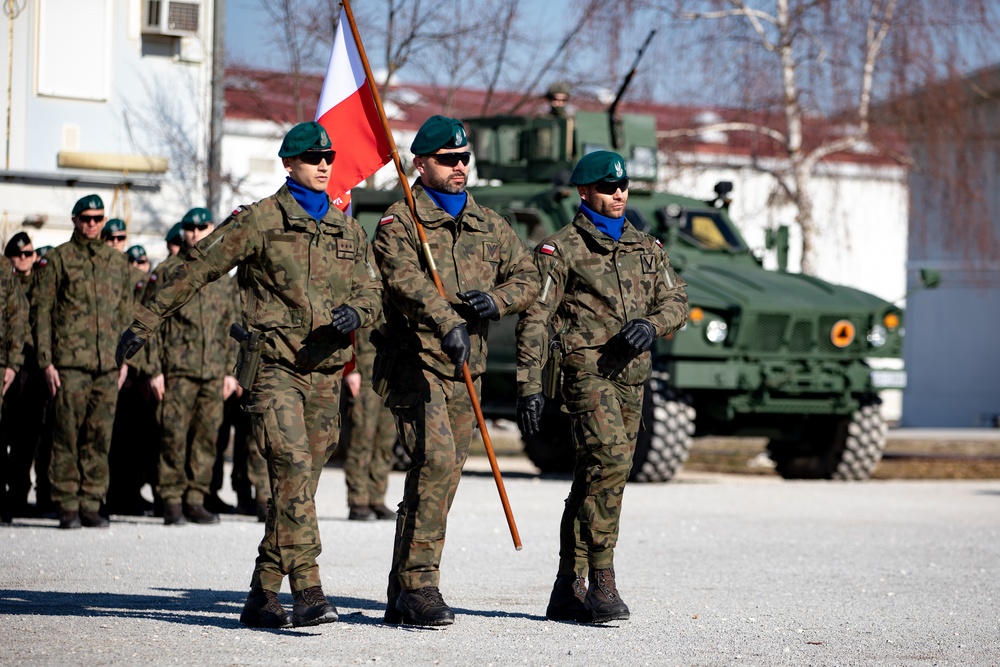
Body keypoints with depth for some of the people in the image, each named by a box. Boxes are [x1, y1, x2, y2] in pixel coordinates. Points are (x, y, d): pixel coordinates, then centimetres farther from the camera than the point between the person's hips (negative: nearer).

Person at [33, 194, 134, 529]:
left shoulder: (118, 262, 15)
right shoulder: (57, 259, 5)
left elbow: (126, 313, 19)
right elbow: (42, 312, 2)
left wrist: (125, 358, 11)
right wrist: (46, 362, -5)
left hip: (108, 364, 3)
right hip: (70, 363, -3)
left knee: (100, 436, 2)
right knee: (67, 435, -4)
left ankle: (91, 503, 8)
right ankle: (67, 505, 1)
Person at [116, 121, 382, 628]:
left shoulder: (349, 232, 16)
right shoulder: (259, 220, 0)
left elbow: (372, 292, 14)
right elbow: (197, 269, 1)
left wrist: (356, 312, -11)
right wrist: (146, 321, 0)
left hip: (324, 372, 5)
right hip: (273, 364, -5)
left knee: (296, 483, 7)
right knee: (293, 467, -20)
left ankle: (262, 595, 16)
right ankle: (307, 590, -24)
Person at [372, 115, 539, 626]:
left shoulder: (489, 226, 18)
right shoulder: (400, 221, -2)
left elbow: (527, 276, 16)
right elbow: (406, 278, -20)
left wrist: (496, 299, -8)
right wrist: (447, 323, -37)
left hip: (466, 364, 6)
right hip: (415, 359, -6)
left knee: (442, 476, 7)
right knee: (435, 461, -20)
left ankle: (402, 595, 14)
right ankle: (419, 586, -18)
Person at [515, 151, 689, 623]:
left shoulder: (647, 248, 19)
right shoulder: (561, 249, 1)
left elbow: (676, 300, 14)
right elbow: (534, 319, -3)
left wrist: (652, 324, -10)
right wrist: (529, 386, -11)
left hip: (632, 376, 6)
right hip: (587, 370, -6)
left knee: (593, 479, 9)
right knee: (612, 459, -23)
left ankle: (569, 592, 15)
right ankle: (602, 583, -20)